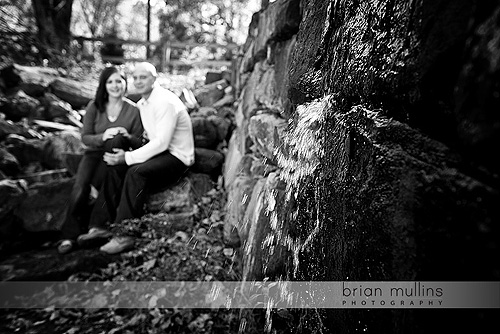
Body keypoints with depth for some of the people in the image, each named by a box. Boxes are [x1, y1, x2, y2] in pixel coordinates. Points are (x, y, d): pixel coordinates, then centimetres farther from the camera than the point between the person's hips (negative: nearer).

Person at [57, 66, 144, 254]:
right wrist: (102, 136, -21)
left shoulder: (133, 110, -2)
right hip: (94, 153, 1)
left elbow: (138, 143, 2)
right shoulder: (94, 106, 1)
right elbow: (85, 137, 1)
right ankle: (70, 235, -8)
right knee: (79, 187, -24)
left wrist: (127, 136, -21)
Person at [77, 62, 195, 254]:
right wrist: (123, 155, -4)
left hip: (177, 157, -8)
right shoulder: (142, 103, 12)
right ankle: (101, 227, -5)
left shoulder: (165, 102, -18)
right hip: (160, 152, 9)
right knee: (115, 168, -8)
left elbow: (162, 143, -24)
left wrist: (128, 157, -24)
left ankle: (124, 236, -23)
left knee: (137, 172, -30)